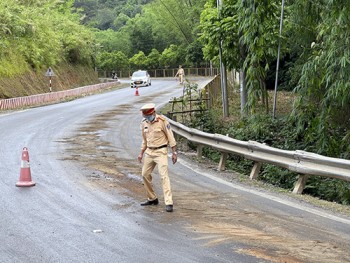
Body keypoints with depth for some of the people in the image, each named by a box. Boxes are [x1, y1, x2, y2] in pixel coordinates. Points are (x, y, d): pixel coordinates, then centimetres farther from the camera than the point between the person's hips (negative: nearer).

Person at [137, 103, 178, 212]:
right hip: (149, 152, 7)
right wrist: (141, 153, 14)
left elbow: (170, 137, -9)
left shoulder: (162, 121, -12)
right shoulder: (144, 123, 6)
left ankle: (169, 203, -17)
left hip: (160, 152, -7)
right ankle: (152, 199, 27)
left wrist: (174, 152, -10)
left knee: (164, 176, -15)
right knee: (145, 175, 11)